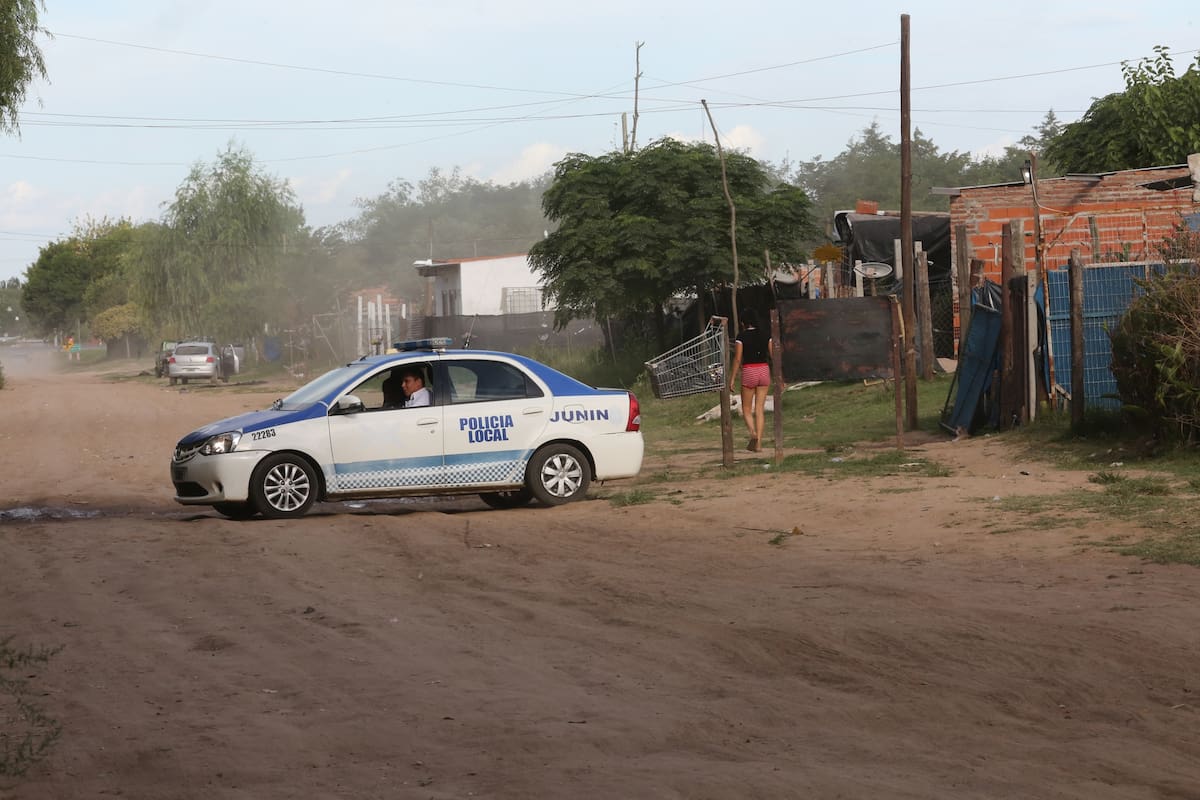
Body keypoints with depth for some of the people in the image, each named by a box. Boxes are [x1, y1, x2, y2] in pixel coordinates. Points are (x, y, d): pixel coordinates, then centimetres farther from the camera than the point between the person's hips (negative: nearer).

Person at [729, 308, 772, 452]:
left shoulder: (742, 336, -7)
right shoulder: (765, 335, 5)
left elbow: (737, 359, -9)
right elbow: (774, 356, 5)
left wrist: (732, 379, -5)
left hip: (749, 372, -4)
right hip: (764, 370, 4)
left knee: (746, 409, 8)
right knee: (759, 409, 8)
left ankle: (753, 432, -19)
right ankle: (758, 443, 3)